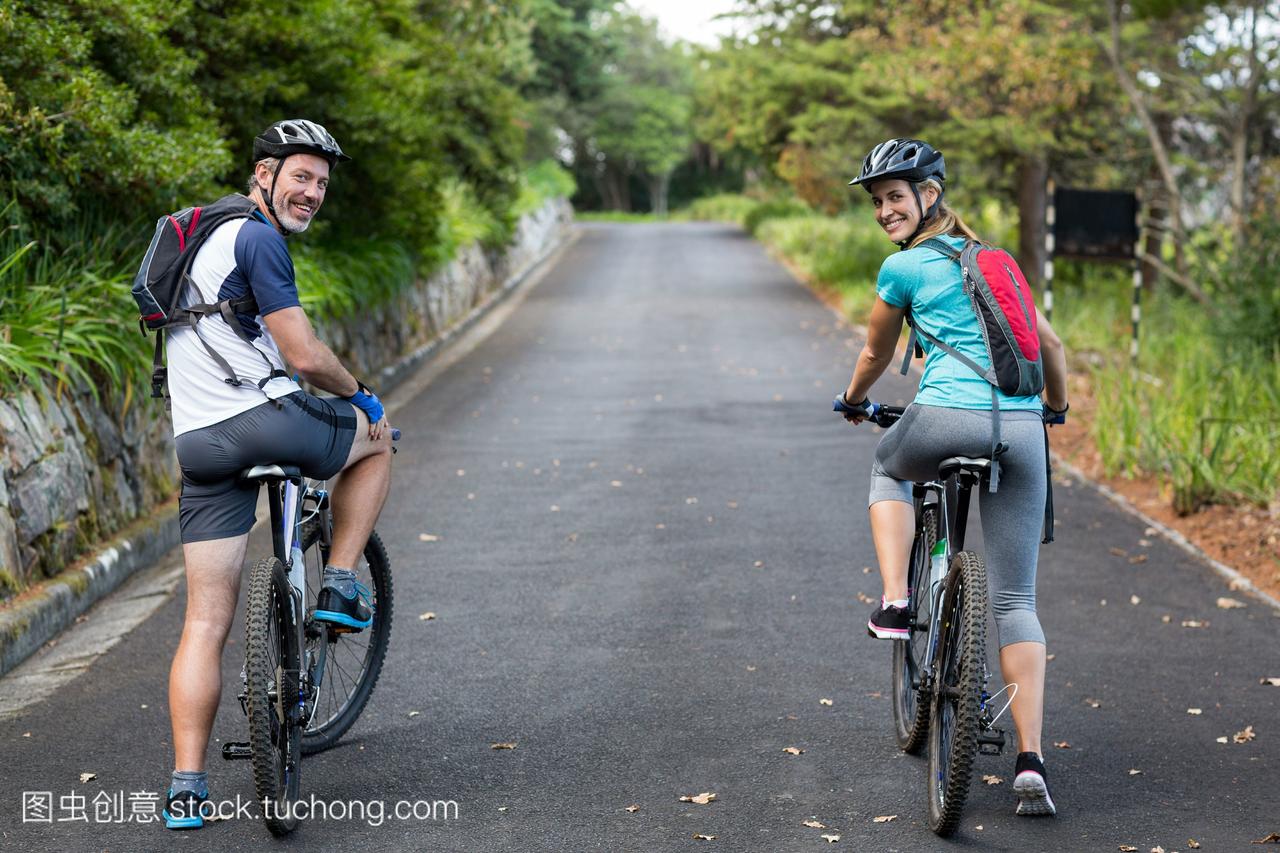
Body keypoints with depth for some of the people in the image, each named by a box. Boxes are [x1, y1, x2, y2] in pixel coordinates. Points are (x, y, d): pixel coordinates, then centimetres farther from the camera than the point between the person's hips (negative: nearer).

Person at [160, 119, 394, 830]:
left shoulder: (208, 233, 23)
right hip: (268, 421, -8)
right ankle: (339, 589, 17)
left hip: (199, 444, 8)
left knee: (206, 622, 7)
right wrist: (359, 394, 6)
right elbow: (305, 356, -14)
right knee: (377, 438, 24)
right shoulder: (258, 239, -8)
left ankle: (186, 788, 3)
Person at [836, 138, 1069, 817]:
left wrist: (854, 400, 40)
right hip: (1020, 429, 4)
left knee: (888, 469, 34)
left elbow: (875, 354, 20)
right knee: (1015, 602, 6)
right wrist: (1057, 408, 45)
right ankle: (1030, 760, -4)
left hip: (947, 419, -4)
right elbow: (1050, 342, 28)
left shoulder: (903, 268, 7)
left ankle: (894, 603, 16)